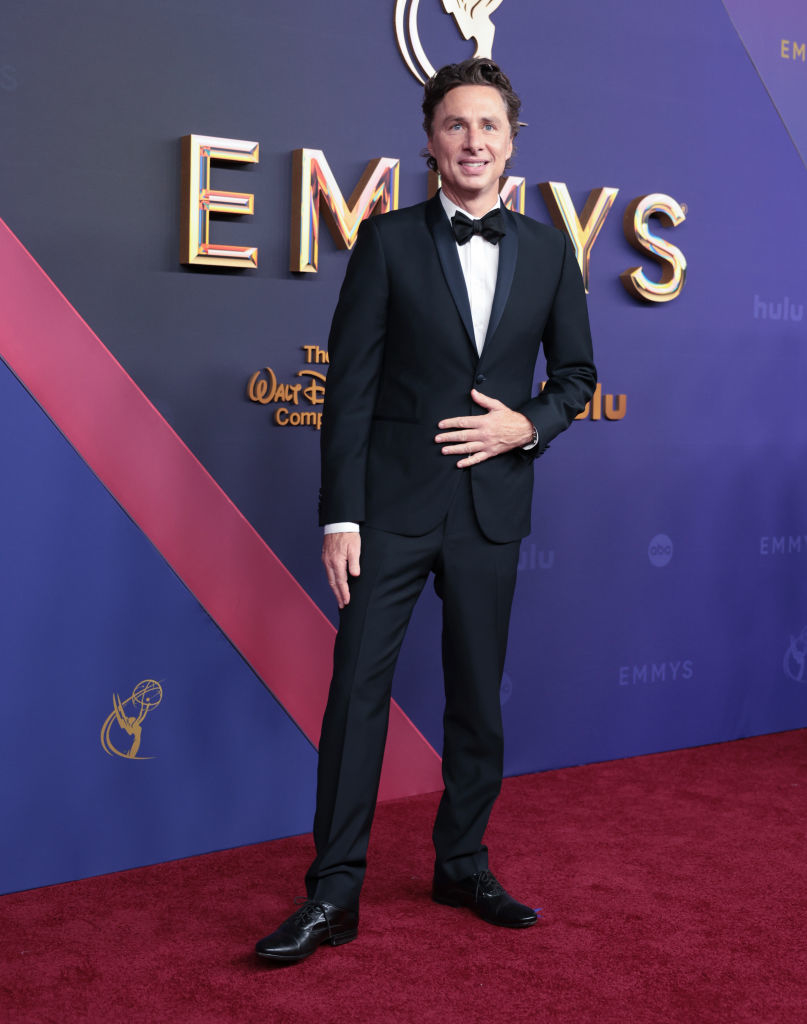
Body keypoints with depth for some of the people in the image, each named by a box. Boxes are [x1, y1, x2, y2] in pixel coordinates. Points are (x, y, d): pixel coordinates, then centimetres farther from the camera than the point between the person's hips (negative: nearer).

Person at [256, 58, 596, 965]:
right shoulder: (388, 241, 0)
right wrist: (339, 516, -10)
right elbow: (350, 384, -4)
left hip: (492, 507, 3)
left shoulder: (548, 252, 8)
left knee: (478, 697, 11)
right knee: (356, 689, -3)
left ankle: (462, 865, 28)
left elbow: (576, 371, 15)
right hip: (394, 503, -2)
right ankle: (334, 894, 6)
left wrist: (529, 425, -7)